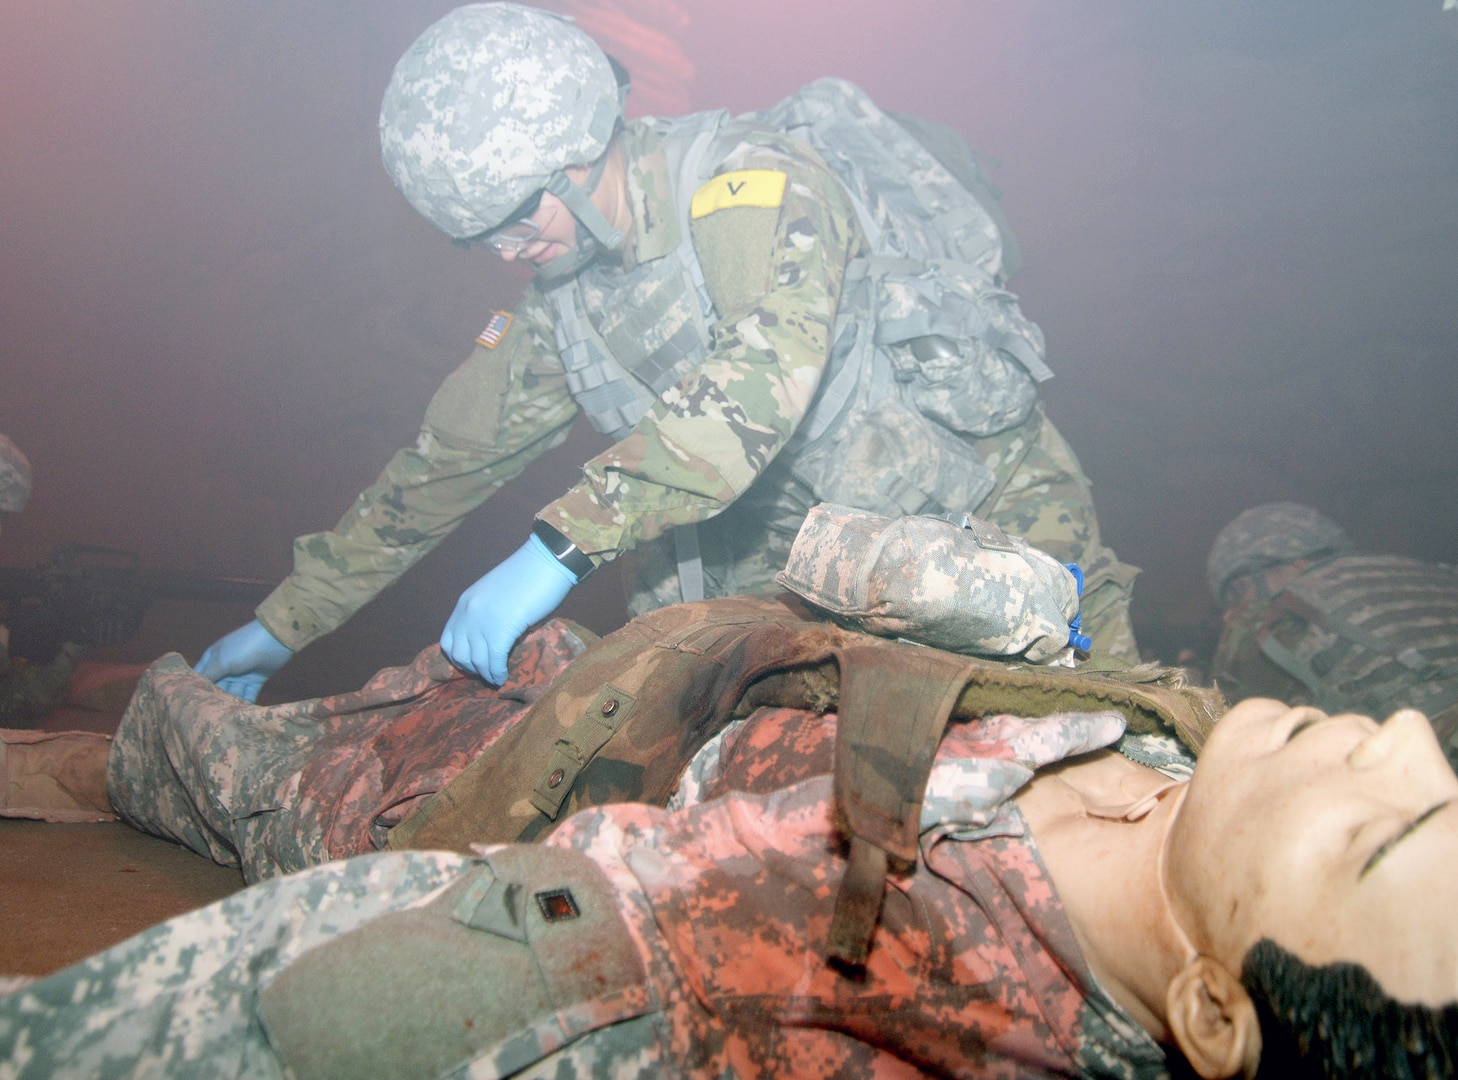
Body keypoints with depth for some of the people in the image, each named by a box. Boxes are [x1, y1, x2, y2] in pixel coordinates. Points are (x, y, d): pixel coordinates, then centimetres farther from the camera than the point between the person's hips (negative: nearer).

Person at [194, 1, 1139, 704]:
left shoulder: (754, 186, -21)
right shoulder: (563, 312, 1)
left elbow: (763, 373, -39)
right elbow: (445, 463, 8)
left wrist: (560, 547, -43)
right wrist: (284, 623, 11)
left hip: (979, 492, -5)